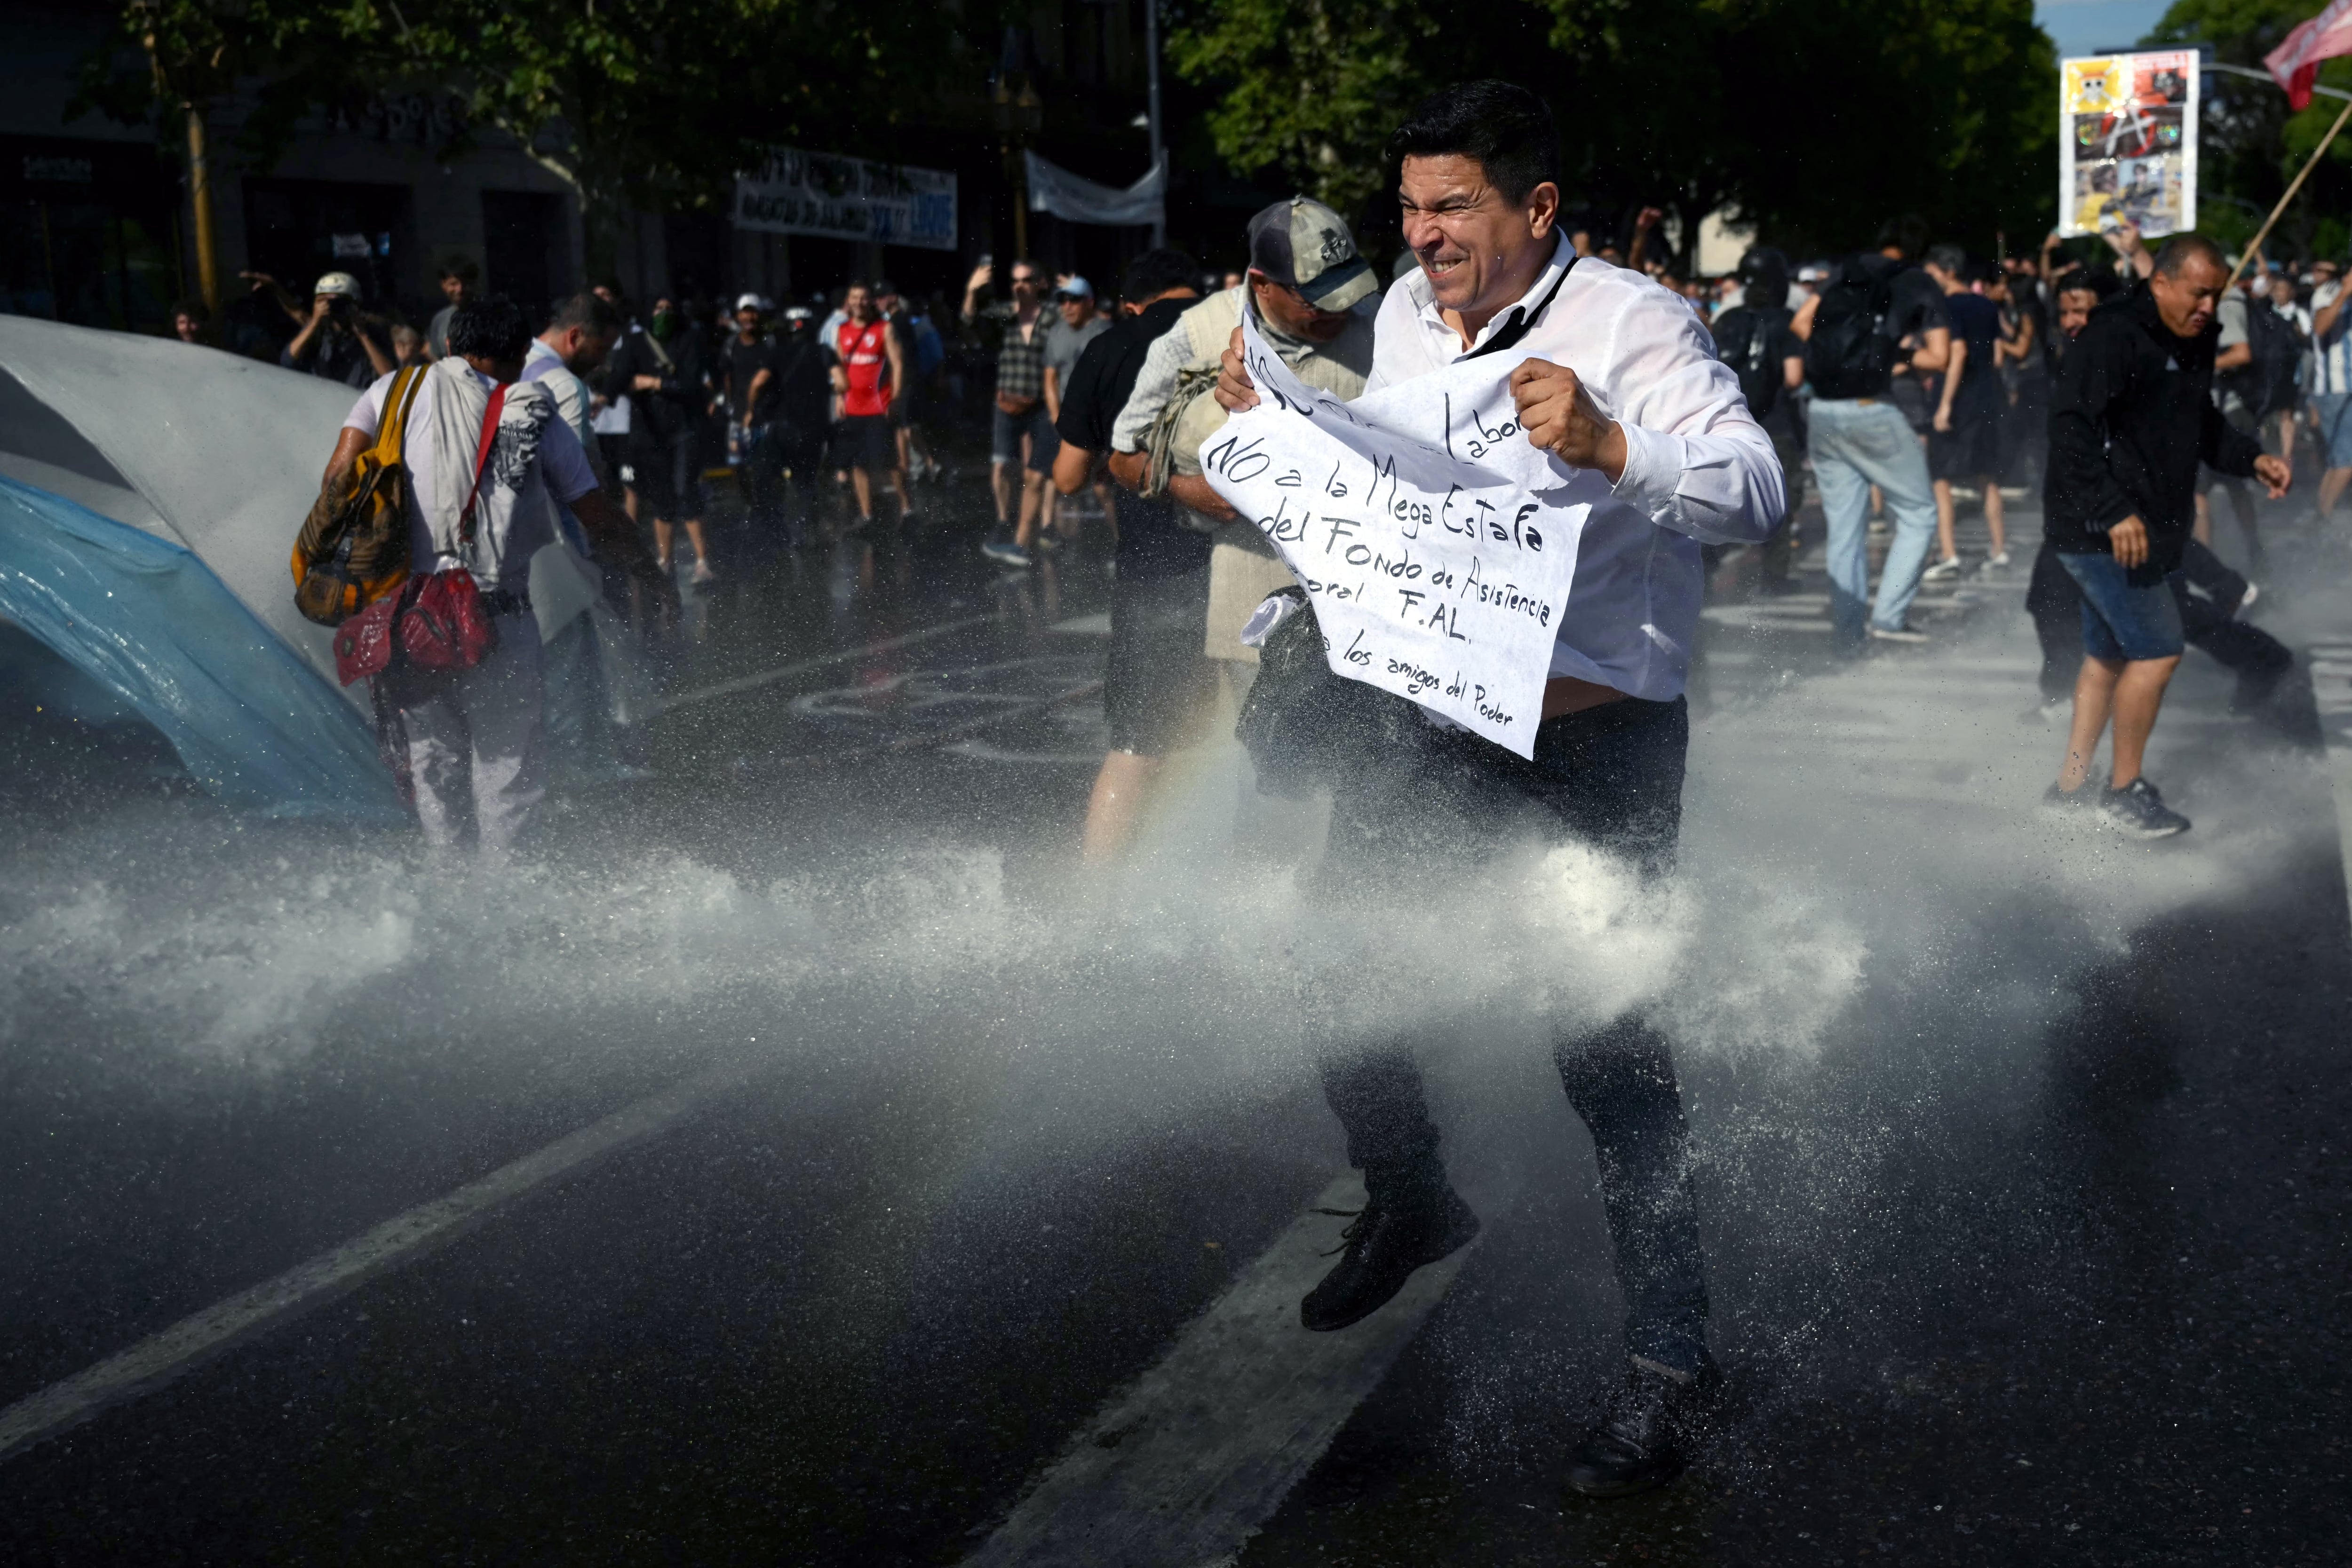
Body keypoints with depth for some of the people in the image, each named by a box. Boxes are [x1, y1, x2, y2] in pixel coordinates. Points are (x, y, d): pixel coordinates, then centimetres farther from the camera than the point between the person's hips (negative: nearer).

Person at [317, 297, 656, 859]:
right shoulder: (536, 415, 5)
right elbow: (600, 520, 7)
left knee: (432, 760, 14)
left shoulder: (400, 389, 8)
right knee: (506, 758, 7)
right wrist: (649, 567, 22)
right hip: (499, 617, -2)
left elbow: (339, 475, -1)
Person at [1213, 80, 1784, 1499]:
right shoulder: (1406, 316, 10)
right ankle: (1410, 1211, 44)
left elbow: (1758, 493, -20)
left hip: (1593, 743, -7)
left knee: (1606, 1042, -5)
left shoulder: (1630, 322, -11)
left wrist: (1608, 447, -35)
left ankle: (1670, 1365, 10)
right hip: (1423, 715, 7)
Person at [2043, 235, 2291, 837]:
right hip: (2099, 532, -10)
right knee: (2159, 650, -10)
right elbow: (2072, 428, -24)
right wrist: (2114, 512, -28)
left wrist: (2253, 459, 5)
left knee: (2109, 654, 16)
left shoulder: (2192, 345, 12)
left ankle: (2072, 785, 26)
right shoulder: (2112, 337, -17)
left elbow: (2204, 425, 24)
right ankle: (2126, 788, 4)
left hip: (2144, 531, 10)